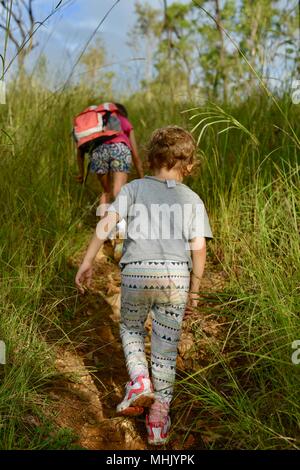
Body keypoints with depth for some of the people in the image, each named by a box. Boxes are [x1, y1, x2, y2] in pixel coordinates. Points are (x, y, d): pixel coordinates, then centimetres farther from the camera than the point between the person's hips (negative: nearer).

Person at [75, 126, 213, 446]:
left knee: (130, 328, 27)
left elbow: (107, 223, -6)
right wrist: (194, 291, 10)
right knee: (166, 348, 12)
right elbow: (199, 248, 2)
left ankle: (139, 380, 6)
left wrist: (87, 262, -2)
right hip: (175, 275, 1)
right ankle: (159, 419, 20)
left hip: (136, 272, -1)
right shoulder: (192, 199, 8)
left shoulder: (134, 188, 6)